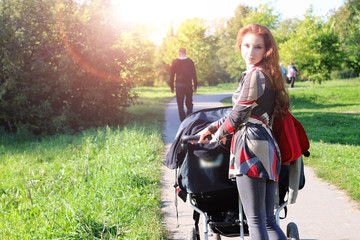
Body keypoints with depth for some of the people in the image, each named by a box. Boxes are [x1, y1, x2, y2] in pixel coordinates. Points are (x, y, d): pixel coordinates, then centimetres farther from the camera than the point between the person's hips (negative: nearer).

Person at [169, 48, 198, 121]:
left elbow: (172, 75, 2)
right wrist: (195, 86, 7)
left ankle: (183, 121, -6)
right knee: (189, 104, 12)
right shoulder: (190, 62, 1)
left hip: (179, 85, -1)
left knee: (180, 105, 3)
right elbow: (194, 75, 2)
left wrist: (172, 87, 8)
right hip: (188, 85, 1)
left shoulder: (175, 62, 0)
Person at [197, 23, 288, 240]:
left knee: (256, 221, -7)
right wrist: (211, 128, 28)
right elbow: (242, 112, 26)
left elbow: (238, 116, -6)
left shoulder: (255, 76, -8)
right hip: (269, 148, 10)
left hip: (251, 148, -10)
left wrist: (217, 135, 12)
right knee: (268, 221, 10)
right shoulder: (267, 75, 22)